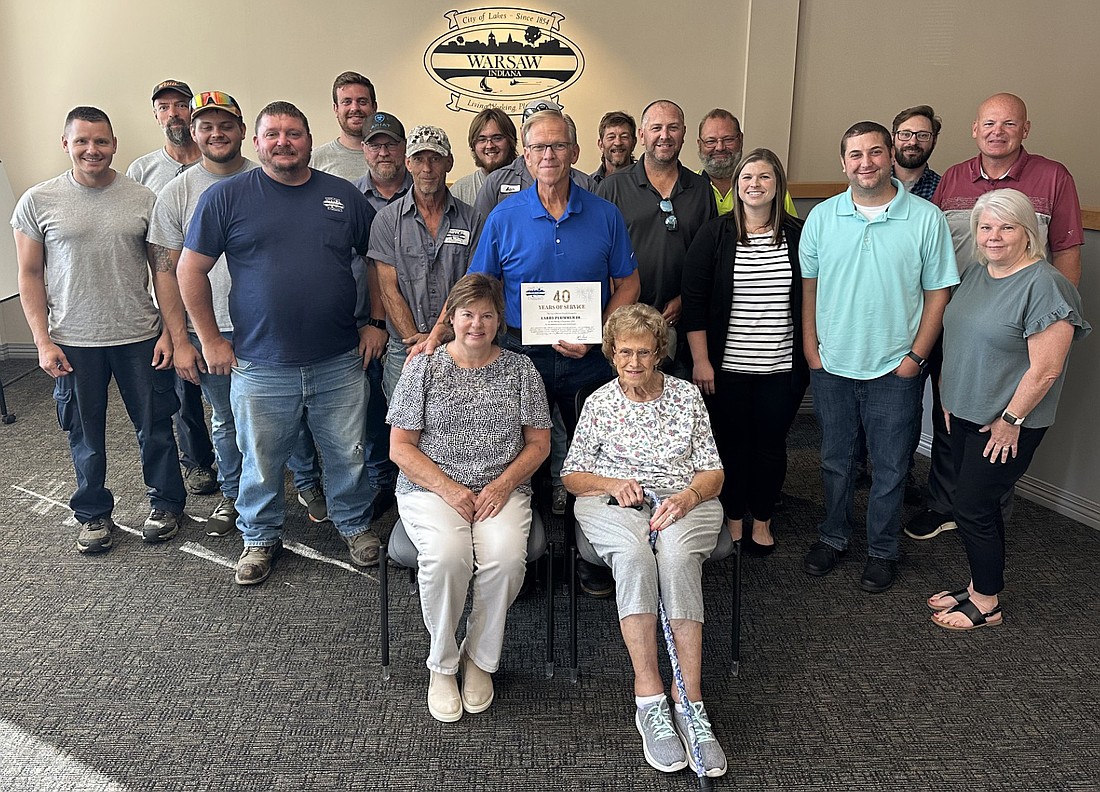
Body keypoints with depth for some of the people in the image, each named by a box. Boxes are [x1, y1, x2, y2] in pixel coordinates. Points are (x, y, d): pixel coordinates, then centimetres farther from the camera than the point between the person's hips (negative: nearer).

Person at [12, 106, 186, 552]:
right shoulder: (38, 202, -1)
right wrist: (43, 341, -4)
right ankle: (94, 514, 30)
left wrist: (168, 332, -3)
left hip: (139, 337, 0)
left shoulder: (143, 199, -1)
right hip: (73, 343, 0)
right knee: (85, 434, 12)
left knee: (154, 427, 9)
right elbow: (30, 275, 2)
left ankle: (166, 503, 28)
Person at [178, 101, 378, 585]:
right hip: (260, 365, -1)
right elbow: (191, 269, 1)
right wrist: (211, 340, -1)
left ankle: (354, 524, 37)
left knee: (348, 455, 13)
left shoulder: (344, 196, 5)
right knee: (262, 462, 12)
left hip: (339, 362, 2)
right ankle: (260, 537, 35)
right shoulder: (227, 196, -1)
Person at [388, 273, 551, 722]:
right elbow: (400, 447, 0)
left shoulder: (520, 369, 9)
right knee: (446, 556, -31)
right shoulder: (424, 367, 4)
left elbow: (538, 443, 8)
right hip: (431, 488, -1)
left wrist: (504, 484, -9)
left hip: (502, 491, 1)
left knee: (506, 556, -29)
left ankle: (480, 658, -3)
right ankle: (443, 664, -6)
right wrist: (449, 489, -13)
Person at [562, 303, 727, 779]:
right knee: (634, 552, -36)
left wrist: (686, 497, -15)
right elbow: (572, 475, 12)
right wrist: (613, 484, -9)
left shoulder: (687, 395, 11)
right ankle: (650, 698, -33)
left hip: (683, 503, 1)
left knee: (676, 553, -35)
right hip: (613, 505, 0)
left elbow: (713, 472, 7)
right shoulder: (599, 402, 11)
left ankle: (689, 701, -33)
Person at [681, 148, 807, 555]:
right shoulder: (714, 235, -2)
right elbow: (693, 300, -4)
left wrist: (810, 355, 5)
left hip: (782, 368, 2)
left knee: (771, 445, 11)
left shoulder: (799, 235, 2)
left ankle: (762, 521, 30)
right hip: (727, 367, -1)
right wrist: (700, 360, -8)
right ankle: (733, 519, 28)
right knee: (731, 444, 9)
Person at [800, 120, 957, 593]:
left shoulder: (926, 218, -6)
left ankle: (882, 550, 27)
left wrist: (916, 356, -7)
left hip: (894, 370, -2)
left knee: (890, 467, 9)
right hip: (830, 365, 2)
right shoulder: (822, 217, 0)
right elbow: (808, 285, 5)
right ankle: (833, 537, 34)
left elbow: (938, 293, -2)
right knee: (835, 460, 16)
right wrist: (810, 347, 0)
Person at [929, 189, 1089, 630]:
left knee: (973, 509, -1)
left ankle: (987, 605, 16)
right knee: (977, 506, 16)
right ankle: (978, 587, 31)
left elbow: (1045, 369, -21)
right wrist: (950, 398, 13)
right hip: (965, 414, 8)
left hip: (1007, 424, -7)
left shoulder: (1044, 286, -19)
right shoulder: (975, 274, 7)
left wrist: (1010, 420, -16)